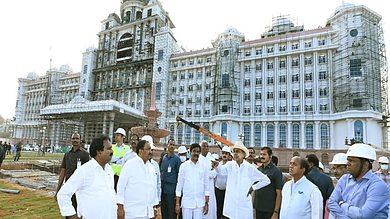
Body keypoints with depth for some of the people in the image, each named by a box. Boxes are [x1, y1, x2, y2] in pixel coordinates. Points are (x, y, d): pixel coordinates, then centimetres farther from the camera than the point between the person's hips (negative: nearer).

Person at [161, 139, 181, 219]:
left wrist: (177, 188, -7)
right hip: (163, 187, 5)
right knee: (163, 209, 13)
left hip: (171, 189, -5)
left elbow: (179, 174, -5)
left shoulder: (177, 158, -5)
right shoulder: (164, 157, 9)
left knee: (171, 211, 2)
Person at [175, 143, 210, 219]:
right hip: (186, 202, -1)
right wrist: (177, 203, 0)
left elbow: (206, 186, 6)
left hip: (200, 203, 1)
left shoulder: (204, 167, 3)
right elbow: (179, 184, 1)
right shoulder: (184, 166, -1)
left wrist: (206, 203, 4)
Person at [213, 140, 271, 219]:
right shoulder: (230, 165, 0)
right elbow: (221, 170, -21)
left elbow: (266, 180, 3)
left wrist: (253, 188, -1)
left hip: (244, 206, -1)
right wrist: (217, 165, -41)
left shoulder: (250, 168, -3)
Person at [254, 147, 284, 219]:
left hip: (270, 210, -4)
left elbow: (279, 194, -10)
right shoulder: (258, 170, 5)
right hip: (258, 209, 4)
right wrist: (252, 205, 6)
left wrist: (276, 212, -13)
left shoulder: (276, 171, -9)